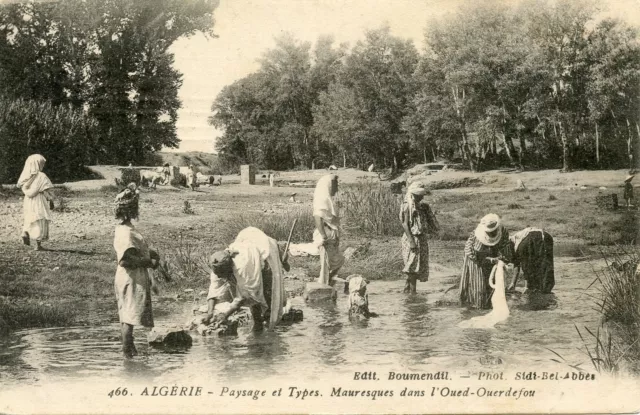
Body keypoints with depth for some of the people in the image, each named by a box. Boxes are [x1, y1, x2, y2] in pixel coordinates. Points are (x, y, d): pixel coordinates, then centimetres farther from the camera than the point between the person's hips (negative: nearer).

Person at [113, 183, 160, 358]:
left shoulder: (126, 229, 12)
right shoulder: (126, 233, -20)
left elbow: (140, 249, 24)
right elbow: (127, 259, -29)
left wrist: (151, 253, 5)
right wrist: (149, 262, -21)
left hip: (137, 279, 10)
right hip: (131, 280, -10)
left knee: (128, 317, 17)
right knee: (130, 317, -5)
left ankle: (129, 347, 26)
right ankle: (127, 351, -1)